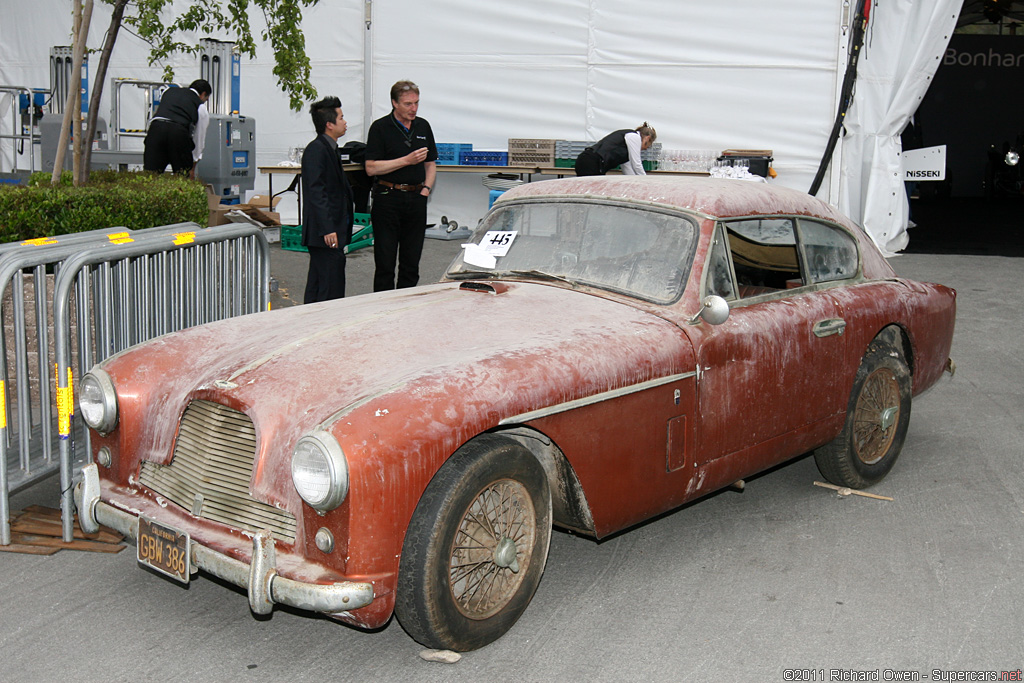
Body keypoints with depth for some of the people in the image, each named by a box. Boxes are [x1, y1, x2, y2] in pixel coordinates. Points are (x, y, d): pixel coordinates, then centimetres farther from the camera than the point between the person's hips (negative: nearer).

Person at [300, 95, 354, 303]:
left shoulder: (330, 149, 17)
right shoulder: (316, 150, -14)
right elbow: (316, 192, -21)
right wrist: (328, 229, -25)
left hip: (331, 230, 10)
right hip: (325, 232, -10)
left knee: (316, 288, 15)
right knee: (332, 288, -9)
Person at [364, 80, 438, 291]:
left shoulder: (423, 126, 12)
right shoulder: (380, 128, -4)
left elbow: (431, 164, 19)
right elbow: (371, 167, -12)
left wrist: (425, 190, 3)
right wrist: (407, 160, -16)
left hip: (416, 199, 5)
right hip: (388, 199, -4)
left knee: (412, 261, 8)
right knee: (385, 261, -1)